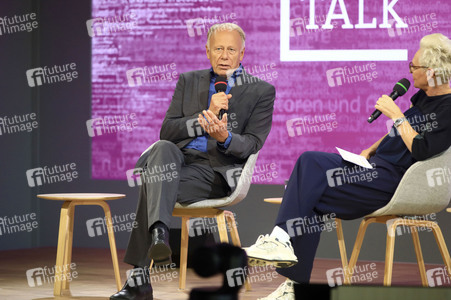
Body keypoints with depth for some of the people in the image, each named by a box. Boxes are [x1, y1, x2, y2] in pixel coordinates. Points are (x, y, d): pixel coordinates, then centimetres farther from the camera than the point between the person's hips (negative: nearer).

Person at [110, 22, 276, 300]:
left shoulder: (261, 91, 12)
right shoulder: (189, 82, 22)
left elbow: (252, 144, 0)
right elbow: (167, 132, 10)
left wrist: (225, 137, -23)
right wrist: (205, 117, -7)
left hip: (217, 173, -3)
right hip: (179, 160, 3)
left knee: (152, 185, -32)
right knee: (163, 149, -36)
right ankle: (158, 233, -55)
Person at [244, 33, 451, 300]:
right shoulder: (422, 97, 15)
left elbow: (421, 151, -23)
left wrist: (396, 115, -16)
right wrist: (370, 150, 11)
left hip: (393, 179, -9)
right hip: (375, 164, 9)